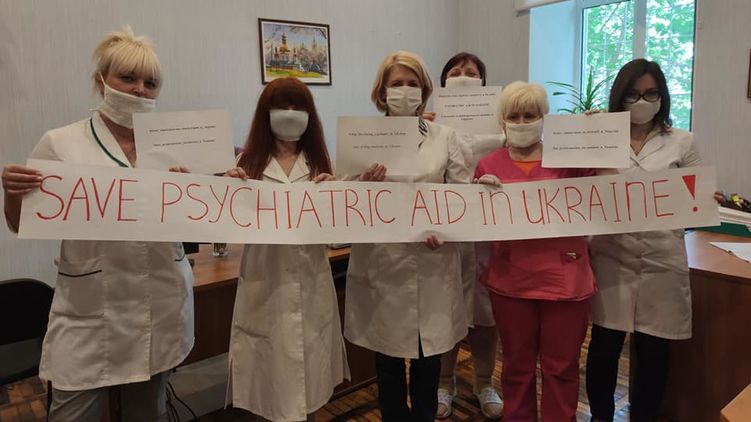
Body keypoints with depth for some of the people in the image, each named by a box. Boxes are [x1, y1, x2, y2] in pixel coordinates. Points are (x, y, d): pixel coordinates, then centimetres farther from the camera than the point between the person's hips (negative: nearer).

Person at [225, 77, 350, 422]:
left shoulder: (319, 163, 6)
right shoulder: (248, 162, 0)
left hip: (310, 281, 2)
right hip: (264, 280, -2)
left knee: (310, 365, 13)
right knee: (272, 370, 7)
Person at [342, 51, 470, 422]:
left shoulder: (444, 137, 6)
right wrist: (363, 186, -22)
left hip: (433, 263, 2)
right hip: (383, 262, -1)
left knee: (429, 357, 13)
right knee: (388, 359, 13)